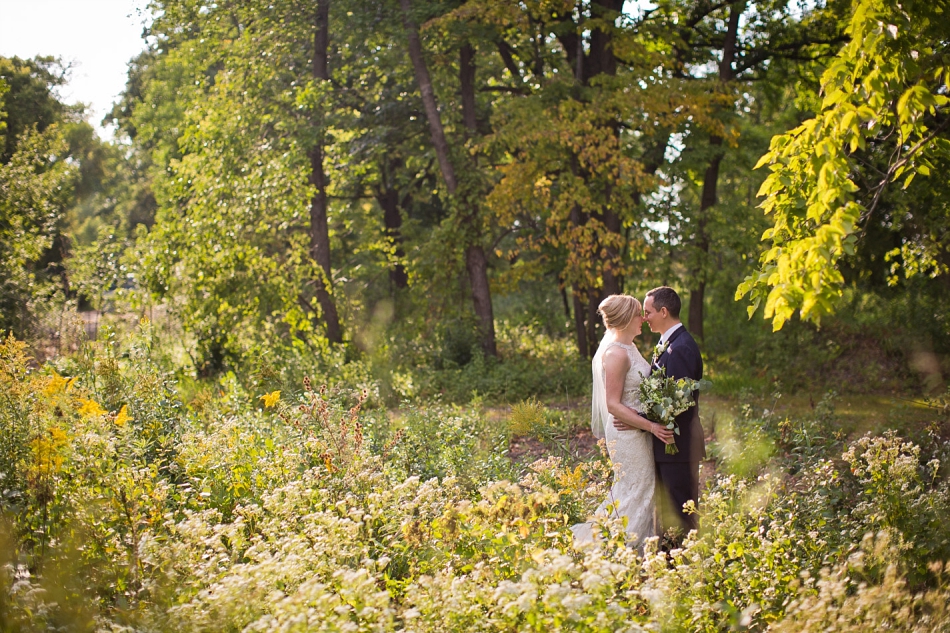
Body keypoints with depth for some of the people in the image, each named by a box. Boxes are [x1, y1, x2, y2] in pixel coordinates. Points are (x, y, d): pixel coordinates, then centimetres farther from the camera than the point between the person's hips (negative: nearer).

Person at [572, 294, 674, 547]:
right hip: (627, 435, -9)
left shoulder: (629, 348, 10)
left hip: (639, 432, 9)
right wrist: (651, 426, -22)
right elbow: (613, 405, -21)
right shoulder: (616, 353, -19)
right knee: (635, 493, -2)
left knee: (640, 492, 15)